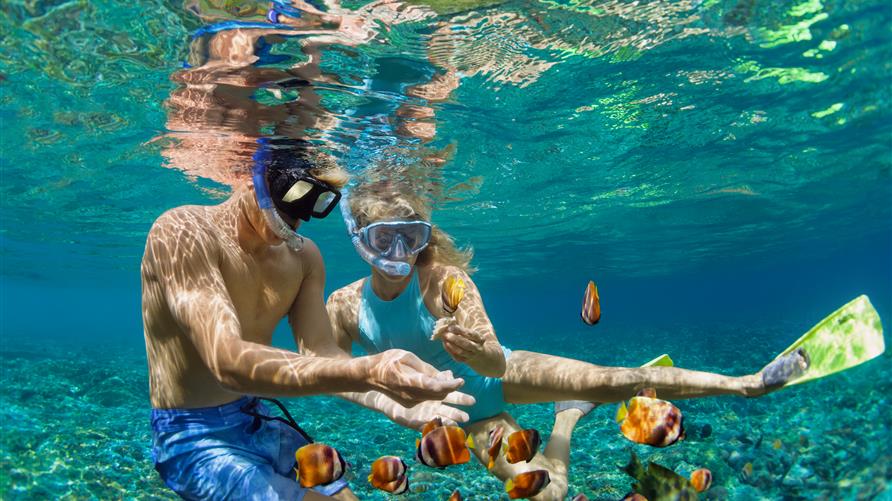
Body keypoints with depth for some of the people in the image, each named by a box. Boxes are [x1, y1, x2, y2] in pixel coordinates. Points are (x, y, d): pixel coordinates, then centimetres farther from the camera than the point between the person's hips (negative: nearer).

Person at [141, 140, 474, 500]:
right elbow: (228, 362, -33)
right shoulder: (182, 232, -21)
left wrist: (391, 399, -25)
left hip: (261, 424, 7)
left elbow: (319, 356, -6)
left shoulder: (303, 257, 1)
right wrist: (365, 372, -45)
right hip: (193, 438, -6)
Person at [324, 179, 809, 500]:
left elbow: (496, 363, -32)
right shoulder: (343, 305, -18)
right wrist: (395, 407, -20)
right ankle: (569, 415, 29)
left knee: (607, 379, -21)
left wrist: (478, 352, -55)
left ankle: (746, 383, -4)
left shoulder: (444, 279, -27)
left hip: (496, 376, -2)